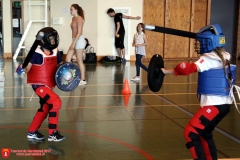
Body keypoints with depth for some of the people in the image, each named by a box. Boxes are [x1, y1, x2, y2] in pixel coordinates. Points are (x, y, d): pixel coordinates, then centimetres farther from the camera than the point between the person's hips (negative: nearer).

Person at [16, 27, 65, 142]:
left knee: (44, 109, 20)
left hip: (48, 85, 9)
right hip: (38, 85, -9)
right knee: (56, 102, -20)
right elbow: (27, 67, -21)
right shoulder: (36, 53, -19)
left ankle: (32, 132, 37)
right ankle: (52, 133, -9)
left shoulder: (55, 52, 1)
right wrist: (22, 69, -42)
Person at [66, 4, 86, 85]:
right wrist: (73, 42, 17)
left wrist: (74, 42, -21)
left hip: (79, 41, -9)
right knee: (67, 59, 6)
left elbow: (79, 32, -18)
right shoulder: (73, 19, 14)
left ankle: (83, 80, 5)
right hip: (75, 41, 9)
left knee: (79, 61, -3)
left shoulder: (79, 18, -12)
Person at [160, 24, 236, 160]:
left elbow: (193, 68, -32)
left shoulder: (208, 59, -15)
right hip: (224, 103, 9)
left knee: (191, 131, -7)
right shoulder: (223, 56, 9)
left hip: (214, 105, -9)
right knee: (204, 132, 22)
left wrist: (167, 71, -35)